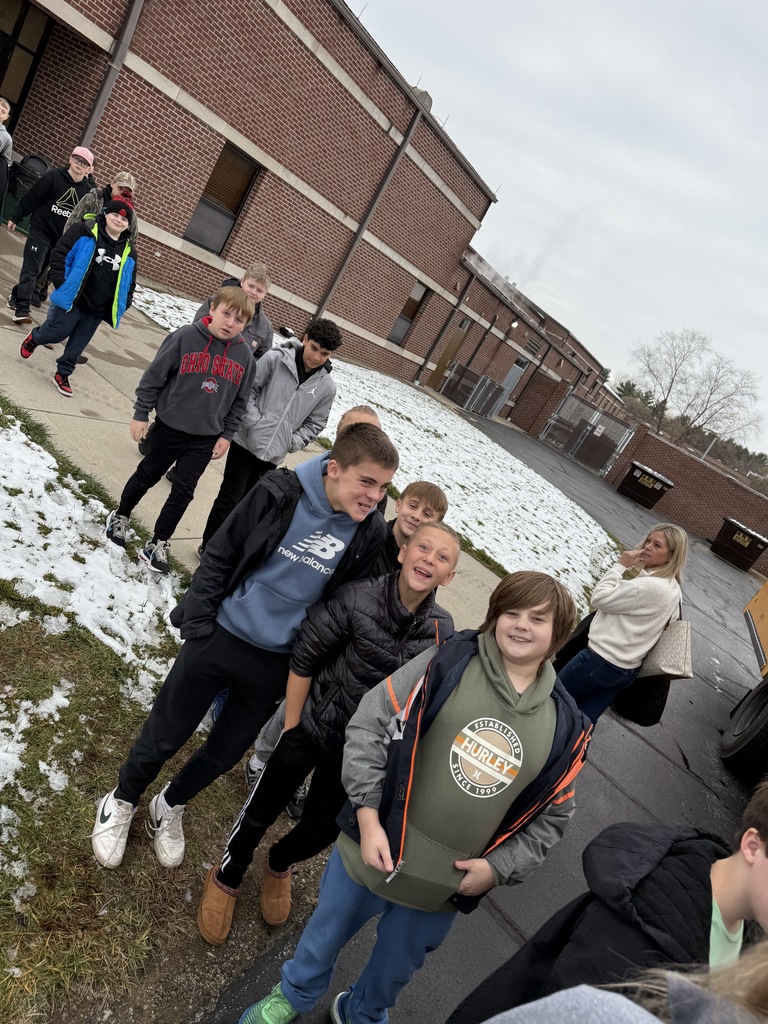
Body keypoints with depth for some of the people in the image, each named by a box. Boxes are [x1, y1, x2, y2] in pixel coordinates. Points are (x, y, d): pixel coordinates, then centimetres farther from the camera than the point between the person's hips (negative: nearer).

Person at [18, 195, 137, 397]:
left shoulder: (129, 252, 6)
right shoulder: (85, 231, -8)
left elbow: (129, 284, 14)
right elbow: (59, 254, -8)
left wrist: (121, 307, 5)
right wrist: (61, 283, -13)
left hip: (97, 310, 4)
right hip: (72, 299, -4)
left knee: (77, 346, 9)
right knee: (57, 332, 3)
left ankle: (62, 375, 27)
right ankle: (34, 337, 37)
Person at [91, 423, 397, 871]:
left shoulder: (370, 534, -13)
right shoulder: (280, 494, -20)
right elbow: (220, 557, -8)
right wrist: (197, 623, -9)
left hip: (277, 662, 3)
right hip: (220, 637, -2)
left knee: (225, 752, 19)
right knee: (166, 735, 14)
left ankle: (171, 805, 49)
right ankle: (122, 802, 45)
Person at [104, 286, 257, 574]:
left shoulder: (244, 356, -4)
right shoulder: (185, 337, -14)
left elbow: (239, 401, 5)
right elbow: (154, 376, -8)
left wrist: (227, 435, 3)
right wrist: (141, 414, -7)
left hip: (206, 438, 2)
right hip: (169, 427, -2)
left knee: (183, 492, 6)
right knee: (147, 476, 16)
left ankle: (158, 544, 20)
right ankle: (120, 517, 41)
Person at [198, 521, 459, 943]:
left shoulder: (442, 632, -14)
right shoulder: (357, 599, -25)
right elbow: (303, 660, -15)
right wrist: (291, 725, -10)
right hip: (310, 728, -3)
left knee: (322, 829, 20)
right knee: (262, 811, 13)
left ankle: (279, 865, 55)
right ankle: (227, 878, 45)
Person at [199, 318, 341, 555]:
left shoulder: (326, 387, -1)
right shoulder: (275, 359, -8)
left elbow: (315, 424, 7)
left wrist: (293, 442, -5)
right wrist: (254, 421, -13)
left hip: (273, 455, 3)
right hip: (247, 442, -3)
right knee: (229, 498, 2)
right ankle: (210, 547, 20)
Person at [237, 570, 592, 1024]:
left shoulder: (566, 725, -7)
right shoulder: (448, 663, -16)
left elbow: (552, 816, 3)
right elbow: (369, 725, -14)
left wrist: (497, 867, -7)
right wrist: (368, 819, -17)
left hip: (445, 888, 2)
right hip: (375, 849, -1)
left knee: (397, 966, 26)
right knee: (328, 933, 24)